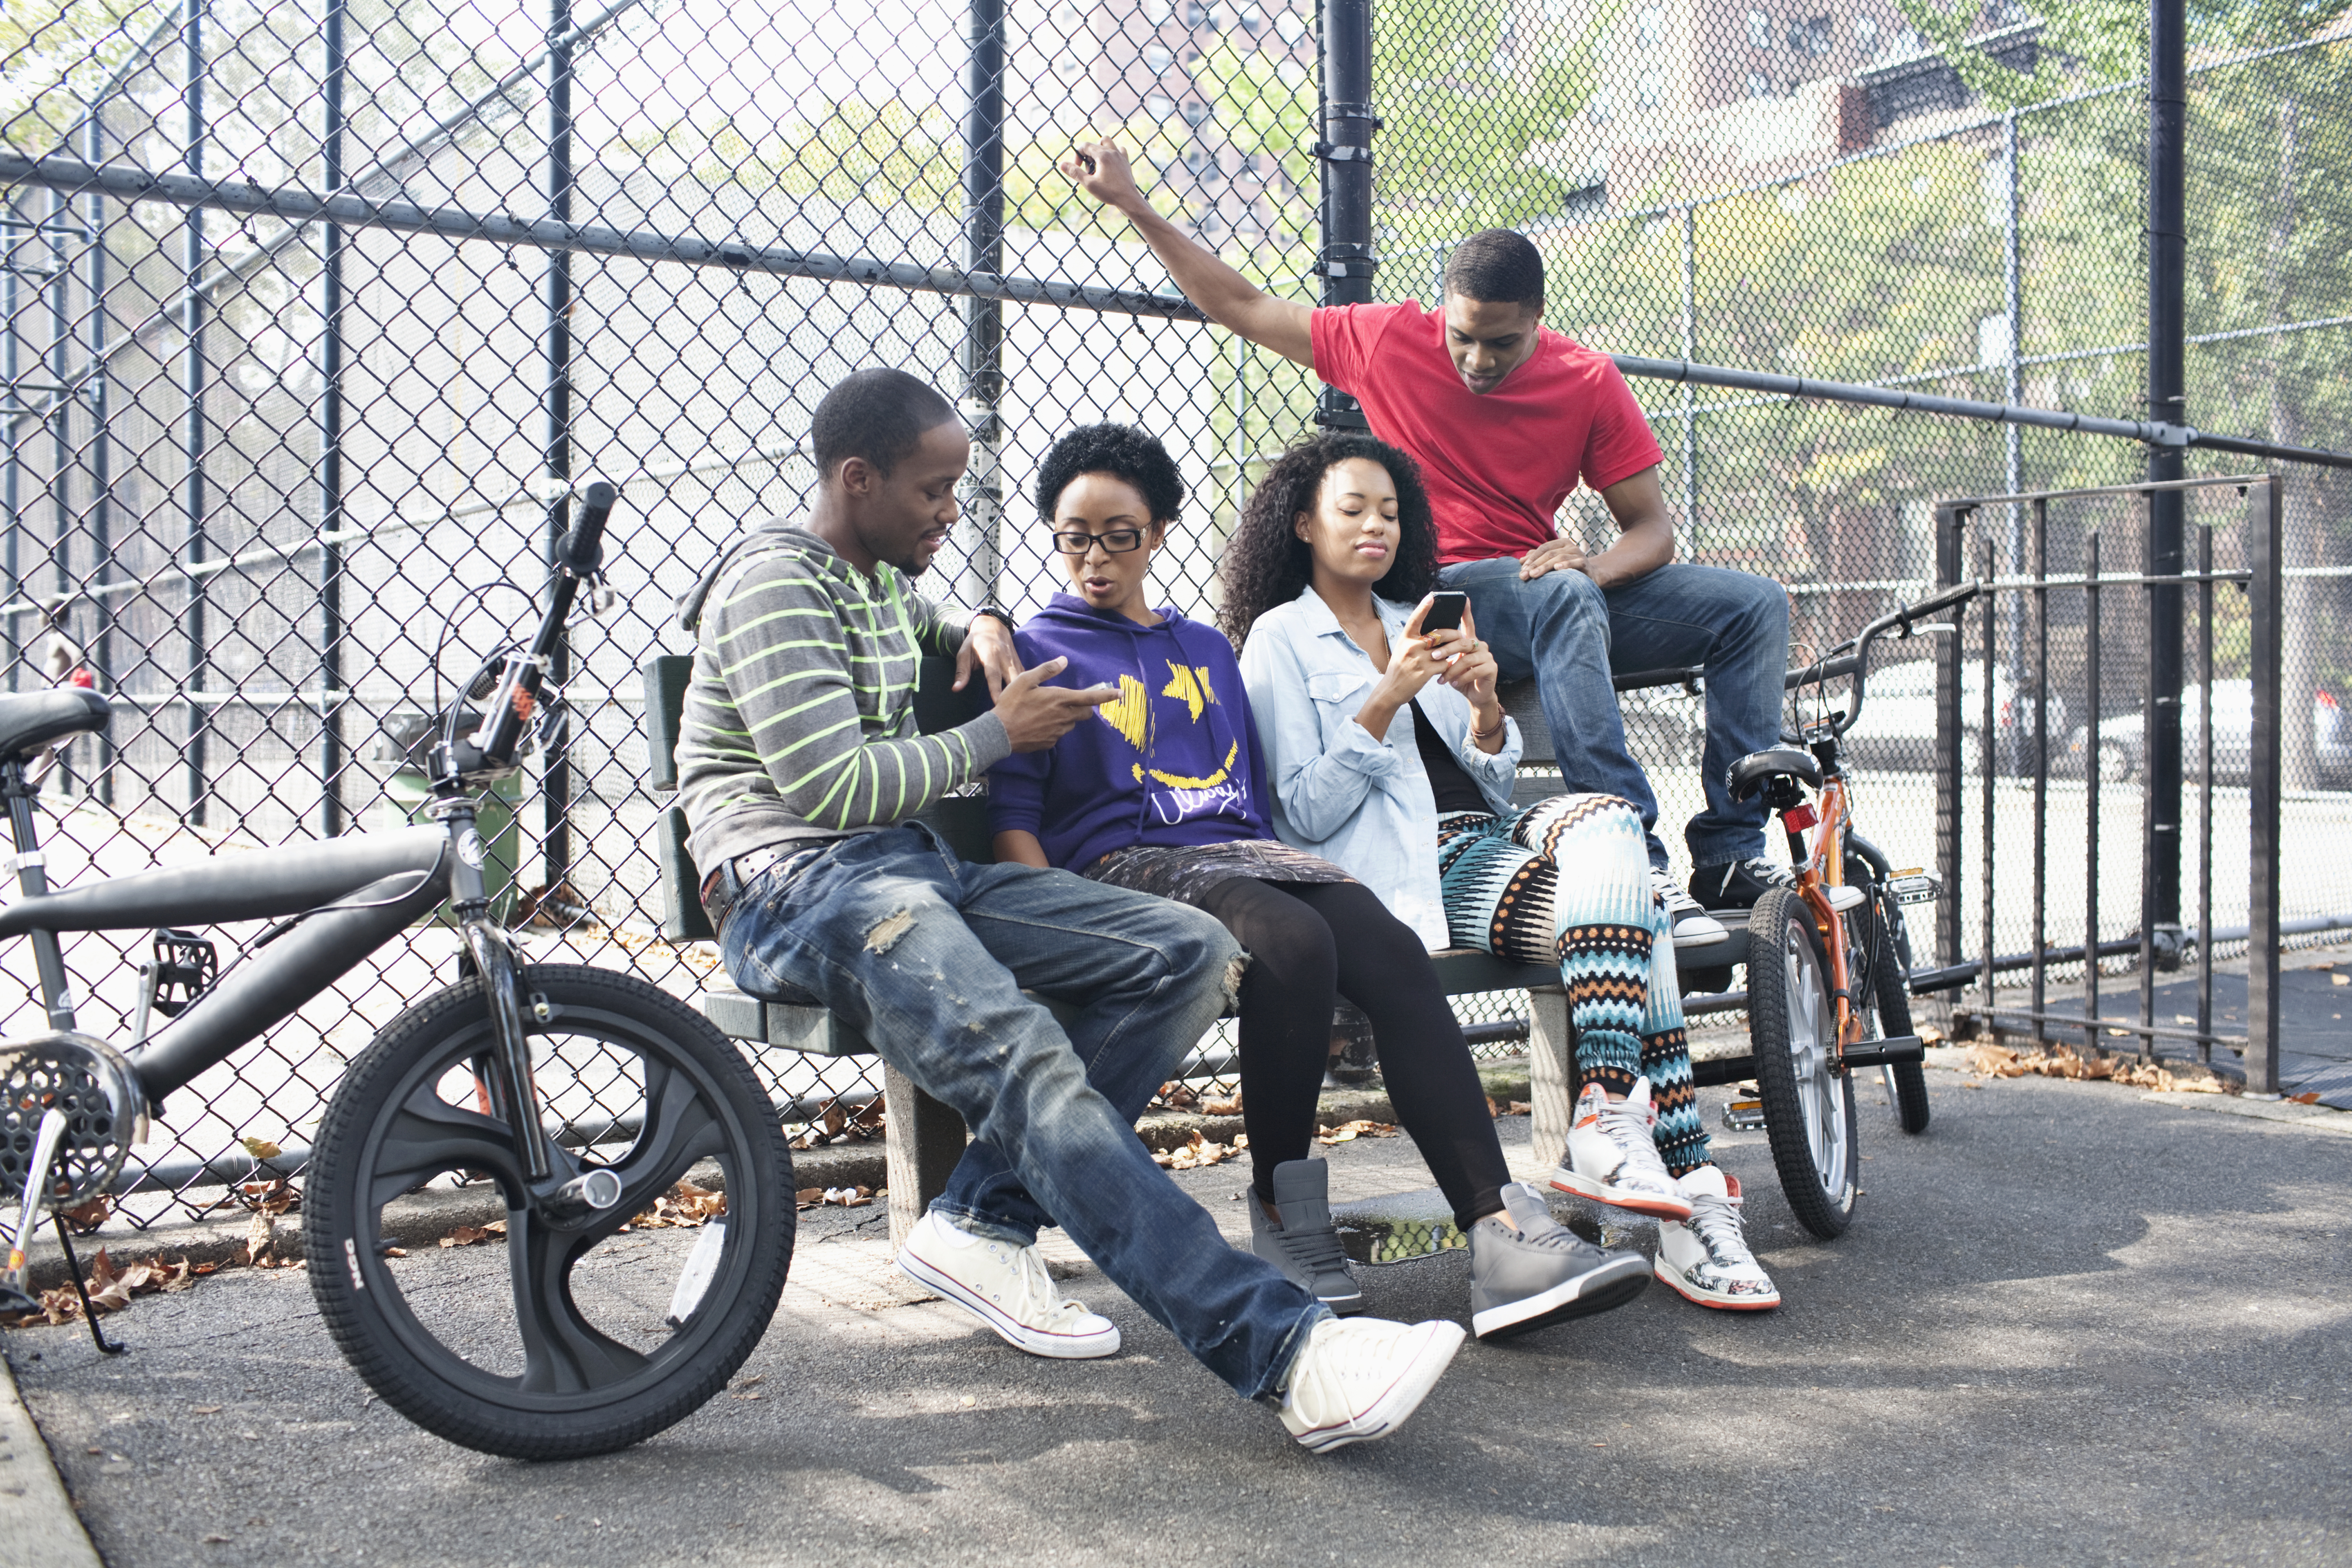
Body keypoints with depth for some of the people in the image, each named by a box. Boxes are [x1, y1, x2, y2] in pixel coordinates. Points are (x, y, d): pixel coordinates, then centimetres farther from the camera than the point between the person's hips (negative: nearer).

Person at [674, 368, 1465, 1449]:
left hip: (914, 869, 9)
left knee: (1195, 953, -9)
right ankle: (1285, 1350, -43)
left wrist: (977, 629, 23)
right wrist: (1000, 733, -4)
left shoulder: (877, 579, 22)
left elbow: (919, 625, 48)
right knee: (1023, 1059, -36)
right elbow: (831, 787, -16)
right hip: (799, 886, -9)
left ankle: (982, 1222, -17)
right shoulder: (775, 582, -6)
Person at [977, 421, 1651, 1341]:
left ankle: (1500, 1233, -36)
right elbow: (1011, 820, 2)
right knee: (1296, 943, -36)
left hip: (1245, 853, 5)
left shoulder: (1208, 648, 29)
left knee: (1391, 951, -27)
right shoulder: (1038, 653, 12)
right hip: (1124, 868, -5)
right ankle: (1283, 1221, -19)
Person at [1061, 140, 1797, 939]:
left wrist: (1595, 565, -22)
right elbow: (1240, 306, 5)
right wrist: (1131, 204, 5)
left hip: (1561, 591, 4)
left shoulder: (1589, 381, 1)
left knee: (1755, 605, -11)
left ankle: (1729, 851, -14)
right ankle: (1633, 857, -41)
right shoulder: (1392, 341, -3)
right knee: (1562, 597, -38)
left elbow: (1652, 527, 2)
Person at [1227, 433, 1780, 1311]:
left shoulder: (1421, 623, 27)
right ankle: (1687, 1196, -32)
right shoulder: (1280, 639, 8)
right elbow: (1306, 816, -4)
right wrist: (1387, 698, -14)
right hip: (1408, 875, -6)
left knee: (1605, 820, -29)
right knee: (1626, 914, -29)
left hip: (1491, 842, 6)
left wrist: (1485, 705, -1)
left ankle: (1606, 1126, -36)